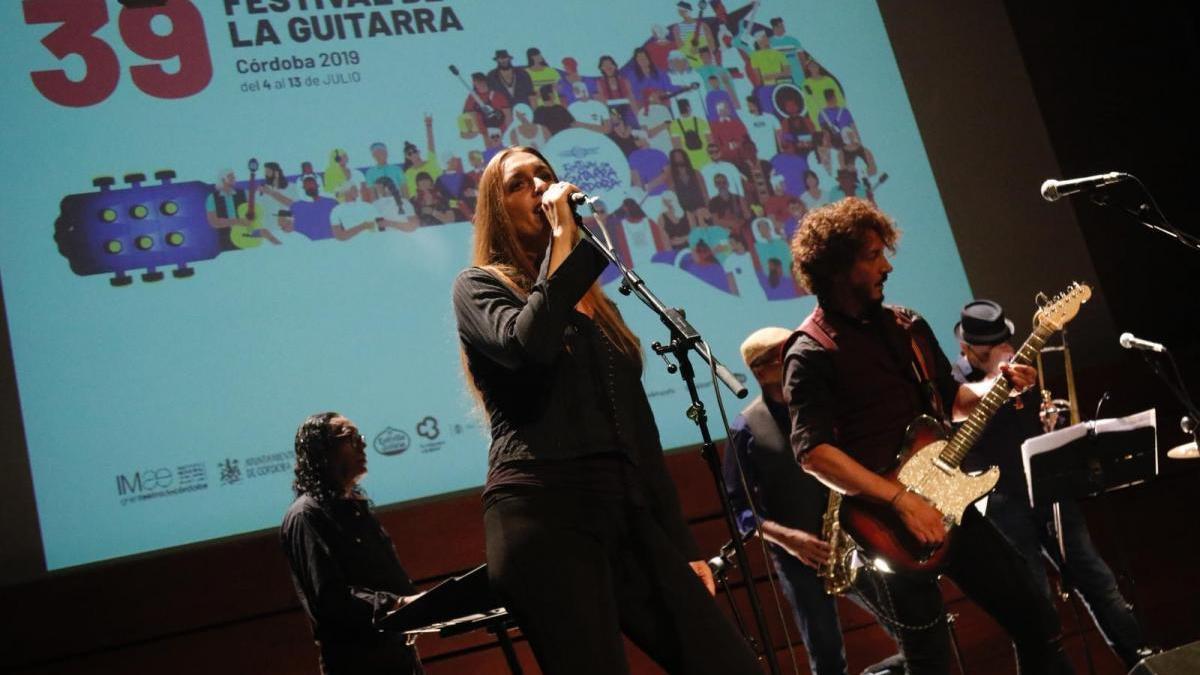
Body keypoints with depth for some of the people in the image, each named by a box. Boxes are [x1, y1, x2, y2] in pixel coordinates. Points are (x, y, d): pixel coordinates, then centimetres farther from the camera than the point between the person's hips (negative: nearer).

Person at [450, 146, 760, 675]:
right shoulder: (480, 286, 8)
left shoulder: (593, 302, 25)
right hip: (544, 514, -6)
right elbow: (529, 344, -17)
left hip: (629, 514, 6)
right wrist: (562, 238, -6)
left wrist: (682, 542, 16)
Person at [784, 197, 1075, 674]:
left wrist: (999, 385, 2)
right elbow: (813, 451, -22)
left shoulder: (908, 326, 11)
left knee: (1038, 621, 11)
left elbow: (951, 398, 22)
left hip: (945, 502, 7)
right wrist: (900, 499, -25)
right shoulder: (812, 352, -12)